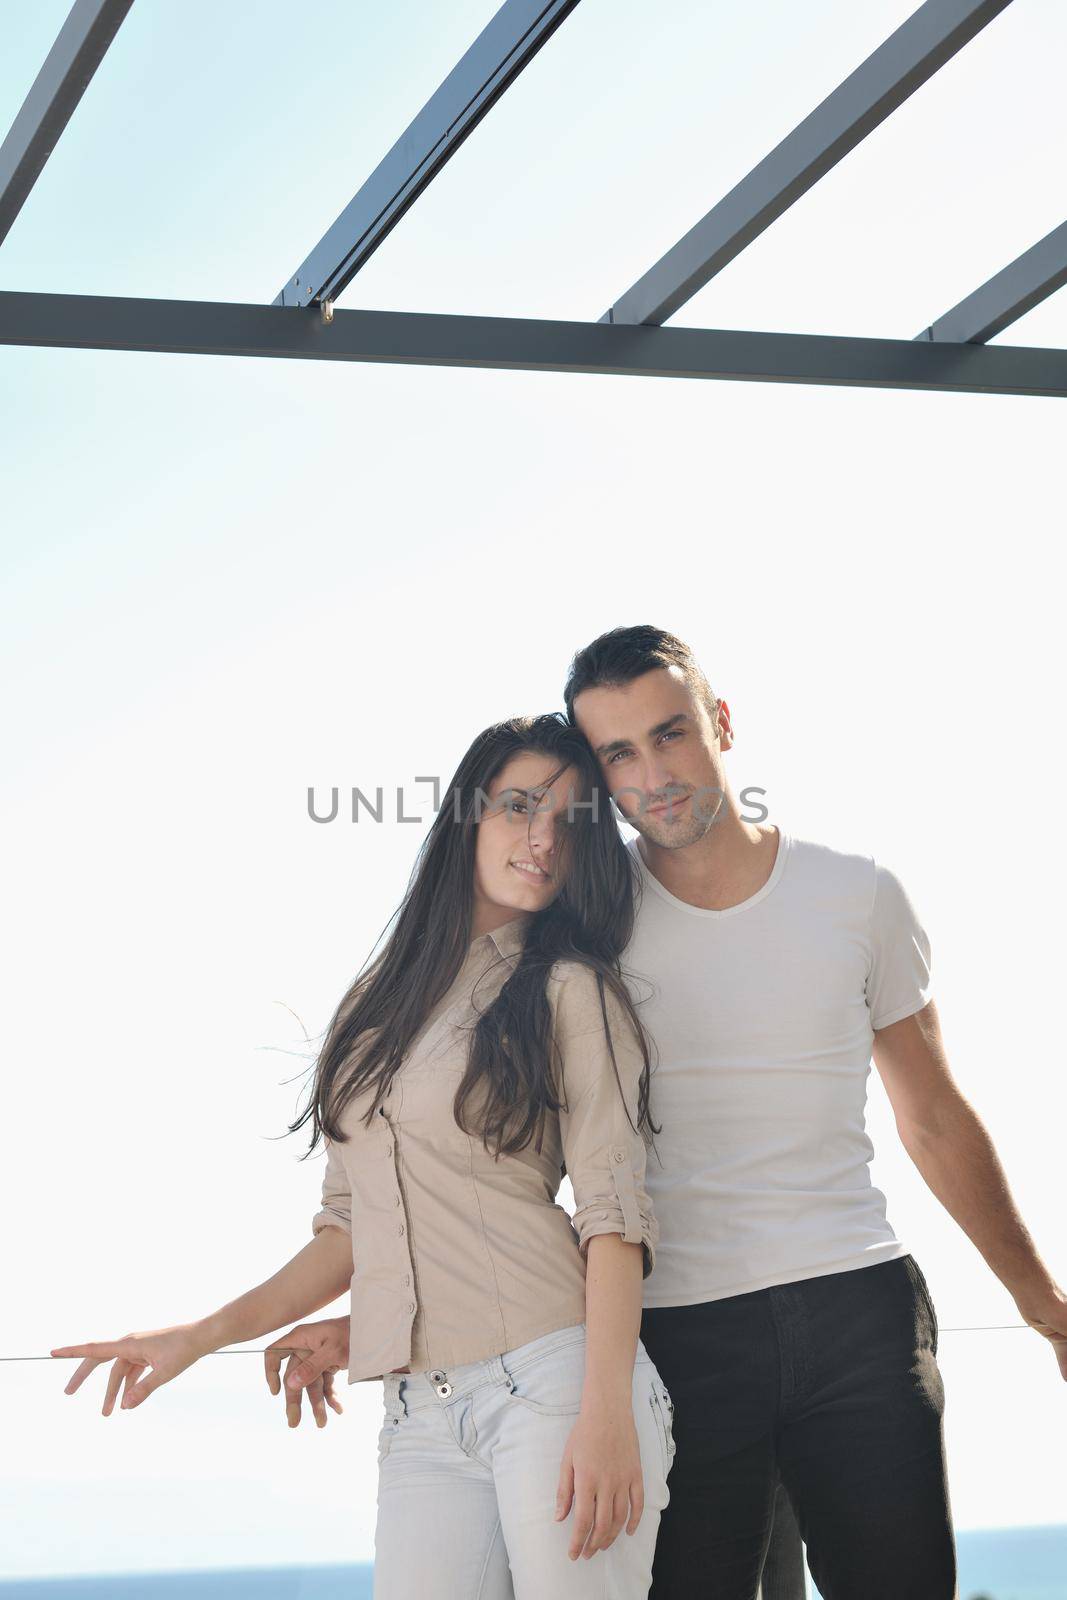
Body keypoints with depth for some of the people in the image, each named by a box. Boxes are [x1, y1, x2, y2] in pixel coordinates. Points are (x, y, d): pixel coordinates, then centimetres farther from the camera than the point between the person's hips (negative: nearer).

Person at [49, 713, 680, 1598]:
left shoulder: (573, 992, 3)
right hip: (420, 1419, 5)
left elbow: (611, 1210, -6)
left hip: (553, 1382, -4)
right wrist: (203, 1336, 15)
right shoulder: (381, 1000, 18)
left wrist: (605, 1415, -16)